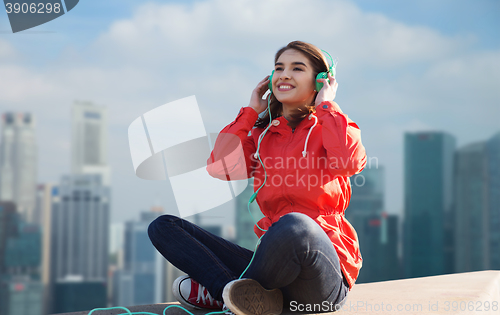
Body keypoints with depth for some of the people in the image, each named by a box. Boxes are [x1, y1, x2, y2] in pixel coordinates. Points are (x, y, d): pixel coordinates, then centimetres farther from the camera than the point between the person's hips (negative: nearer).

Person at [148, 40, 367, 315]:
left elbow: (350, 163, -18)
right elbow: (220, 167, -1)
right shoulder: (261, 134, 17)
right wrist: (251, 111, 9)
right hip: (274, 258, 5)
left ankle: (221, 292, -15)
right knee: (164, 227, -1)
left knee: (294, 225, -41)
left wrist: (326, 106, -4)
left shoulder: (329, 126, 6)